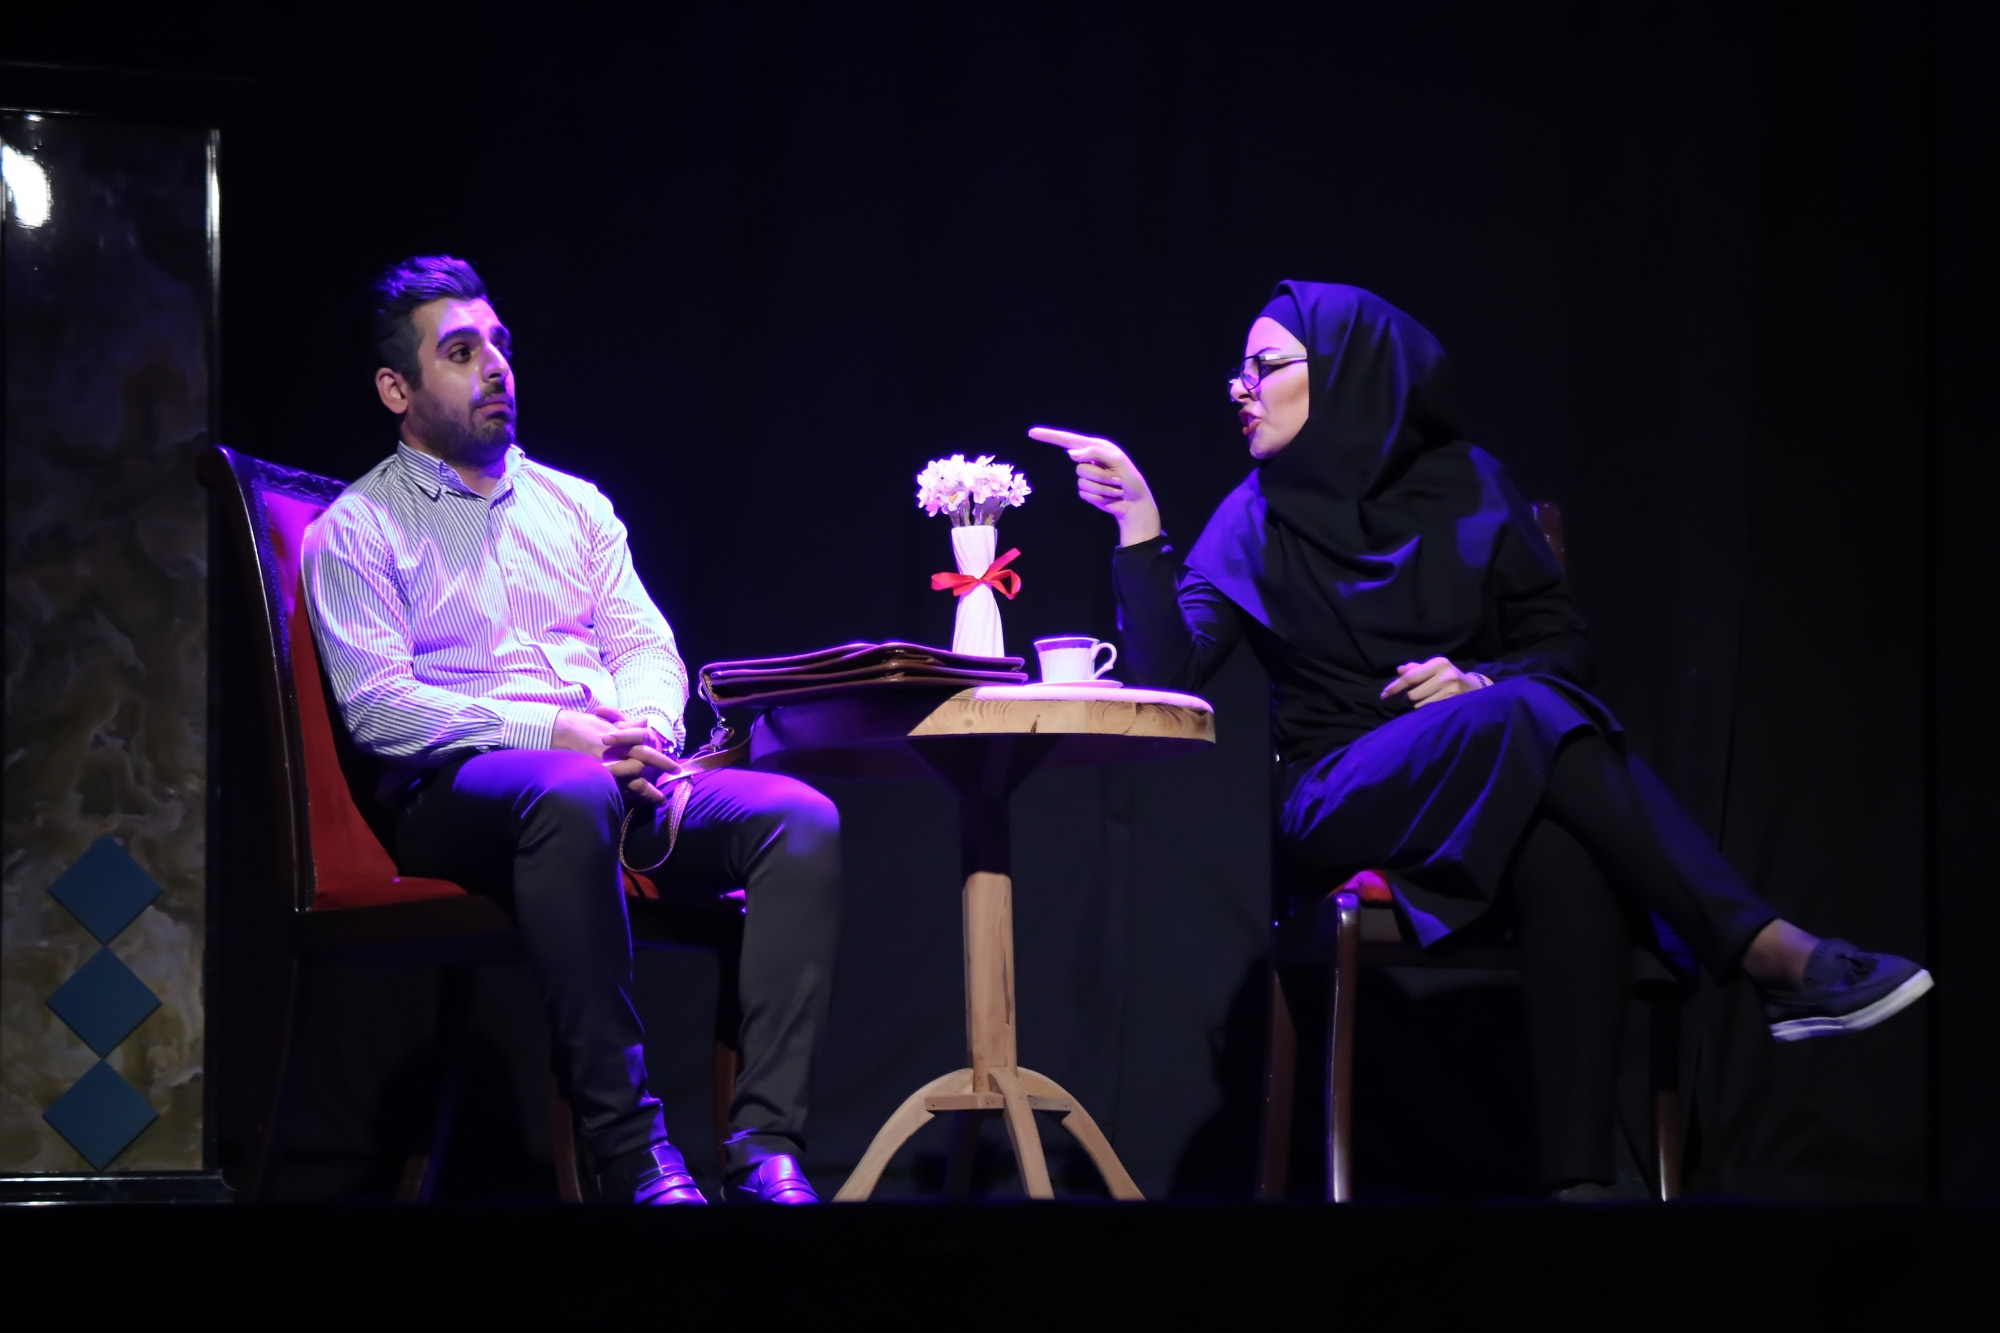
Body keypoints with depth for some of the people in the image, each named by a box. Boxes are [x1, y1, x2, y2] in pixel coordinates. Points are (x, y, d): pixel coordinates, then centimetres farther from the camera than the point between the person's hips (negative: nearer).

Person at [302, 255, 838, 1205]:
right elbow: (377, 706, -7)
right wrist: (556, 732, -18)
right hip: (454, 790, -6)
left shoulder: (574, 506, 24)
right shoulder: (359, 530, 6)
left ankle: (765, 1145, -31)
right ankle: (629, 1149, -39)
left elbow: (649, 648, 17)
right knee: (573, 795, -41)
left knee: (801, 816, -22)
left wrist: (643, 726, -9)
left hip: (619, 771, 6)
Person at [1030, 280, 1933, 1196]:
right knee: (1525, 716, -34)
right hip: (1342, 803, -1)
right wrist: (1139, 526, -14)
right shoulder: (1257, 520, 8)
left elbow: (1564, 646, 11)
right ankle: (1775, 956, -40)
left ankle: (1578, 1178, -45)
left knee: (1571, 862, -38)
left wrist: (1483, 681, -9)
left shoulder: (1466, 486, 9)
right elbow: (1167, 672, -5)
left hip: (1508, 793, 1)